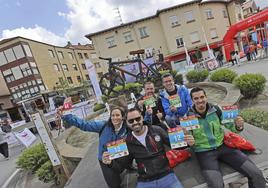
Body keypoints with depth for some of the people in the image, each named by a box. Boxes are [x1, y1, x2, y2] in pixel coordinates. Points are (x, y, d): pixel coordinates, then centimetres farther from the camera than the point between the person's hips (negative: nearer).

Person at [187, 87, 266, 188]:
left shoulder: (216, 109, -5)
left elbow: (231, 126, 4)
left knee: (256, 174, -7)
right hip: (204, 152, -3)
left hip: (223, 146, 4)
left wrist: (238, 126, -18)